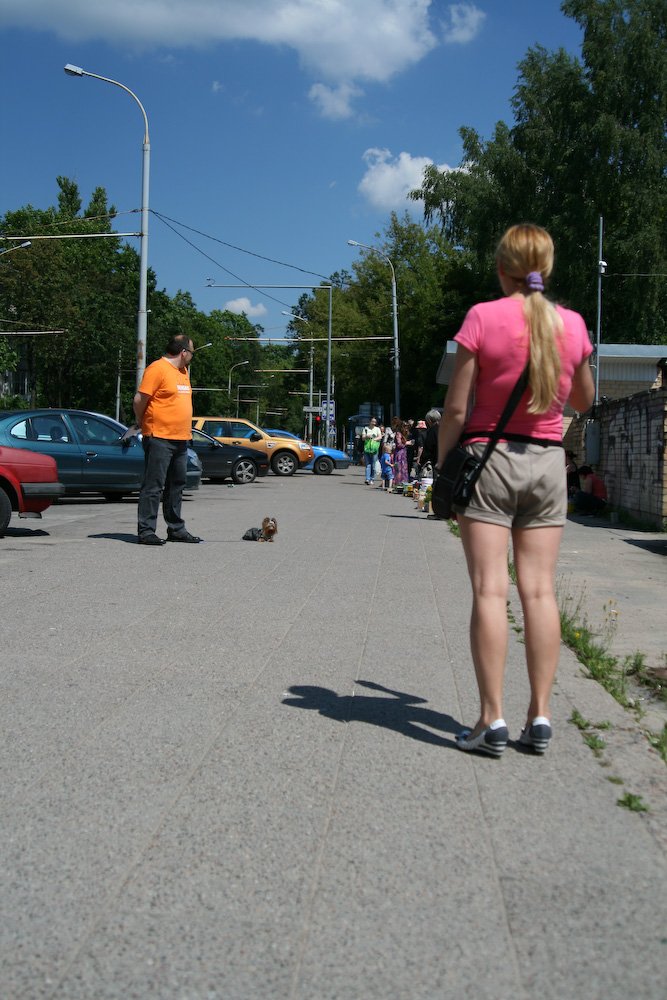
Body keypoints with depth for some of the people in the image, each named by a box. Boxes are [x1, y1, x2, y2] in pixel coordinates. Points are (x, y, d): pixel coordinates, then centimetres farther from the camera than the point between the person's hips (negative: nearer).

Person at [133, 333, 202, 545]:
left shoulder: (182, 371, 16)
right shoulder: (157, 369, -11)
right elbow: (139, 400, -14)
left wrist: (186, 430, 17)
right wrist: (144, 424, -1)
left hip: (180, 440, 9)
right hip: (159, 439, -9)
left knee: (176, 486, 14)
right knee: (153, 486, -7)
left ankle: (176, 529, 22)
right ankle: (146, 531, -5)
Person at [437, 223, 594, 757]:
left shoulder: (483, 317, -9)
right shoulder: (572, 323, 2)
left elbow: (456, 407, -8)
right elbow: (584, 399, 17)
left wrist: (444, 466, 1)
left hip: (488, 455, -3)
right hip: (547, 460, 4)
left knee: (490, 590, -3)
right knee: (540, 590, 5)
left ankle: (492, 720, -2)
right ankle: (540, 717, 7)